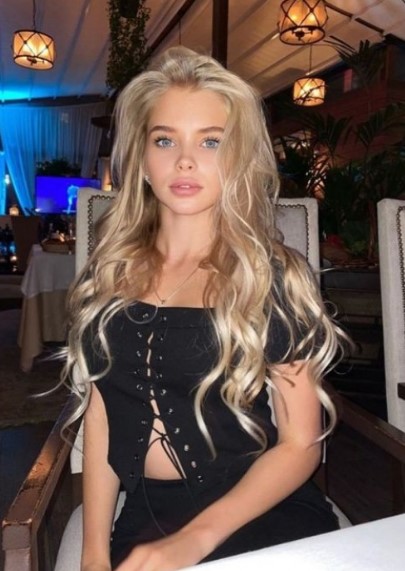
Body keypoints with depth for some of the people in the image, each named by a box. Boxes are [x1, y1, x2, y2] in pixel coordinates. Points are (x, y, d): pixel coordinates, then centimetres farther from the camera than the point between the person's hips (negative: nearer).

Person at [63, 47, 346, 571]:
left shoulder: (275, 277, -9)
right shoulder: (109, 271, 0)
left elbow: (300, 444, -8)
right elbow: (99, 416, 2)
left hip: (262, 517, -2)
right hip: (144, 519, 3)